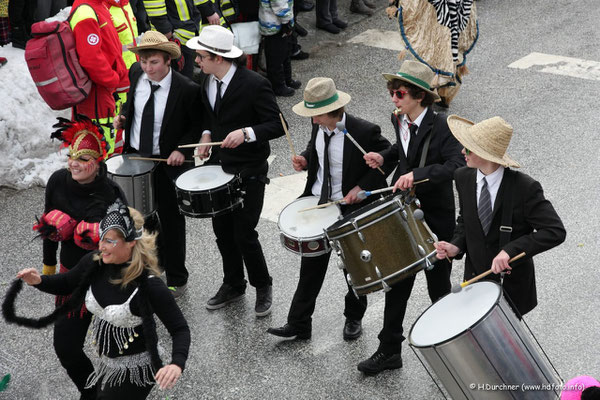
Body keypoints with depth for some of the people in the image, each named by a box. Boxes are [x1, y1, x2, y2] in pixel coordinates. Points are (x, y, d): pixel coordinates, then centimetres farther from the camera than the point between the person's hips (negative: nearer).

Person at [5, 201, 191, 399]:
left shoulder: (149, 285, -29)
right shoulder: (95, 263, -11)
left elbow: (180, 329, -25)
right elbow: (67, 283, 9)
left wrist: (177, 364, -43)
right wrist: (39, 280, -11)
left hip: (134, 373, -7)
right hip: (106, 363, 7)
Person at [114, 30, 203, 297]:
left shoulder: (187, 90, -22)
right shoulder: (136, 74, -6)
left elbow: (198, 125, -9)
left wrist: (181, 149, -20)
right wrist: (122, 117, -4)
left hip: (167, 163, -5)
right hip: (134, 156, 5)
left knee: (171, 221, 7)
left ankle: (176, 280, 23)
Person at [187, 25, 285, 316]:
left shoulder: (255, 85, -21)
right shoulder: (206, 80, 0)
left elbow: (277, 125, -18)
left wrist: (246, 133, -32)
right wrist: (207, 134, 0)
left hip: (248, 172, -7)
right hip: (218, 166, 7)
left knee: (244, 235, -3)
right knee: (222, 231, 15)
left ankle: (262, 287, 22)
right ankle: (233, 285, 35)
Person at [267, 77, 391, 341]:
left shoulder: (364, 132, -24)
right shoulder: (318, 125, -6)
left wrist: (362, 187, -20)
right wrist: (305, 159, -6)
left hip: (351, 205, -4)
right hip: (318, 200, 5)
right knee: (311, 263, 8)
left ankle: (354, 318, 37)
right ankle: (298, 324, 17)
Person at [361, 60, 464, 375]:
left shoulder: (441, 127, -20)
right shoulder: (399, 121, 2)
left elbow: (457, 166, -33)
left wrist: (417, 174, -41)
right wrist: (385, 158, 1)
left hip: (436, 219, -6)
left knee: (439, 287, 10)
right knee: (396, 282, 10)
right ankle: (389, 350, 20)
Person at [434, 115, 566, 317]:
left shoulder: (524, 187, -22)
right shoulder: (463, 177, -6)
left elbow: (556, 231, -25)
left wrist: (511, 249, -34)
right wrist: (457, 245, -9)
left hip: (512, 286, -4)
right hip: (475, 278, 4)